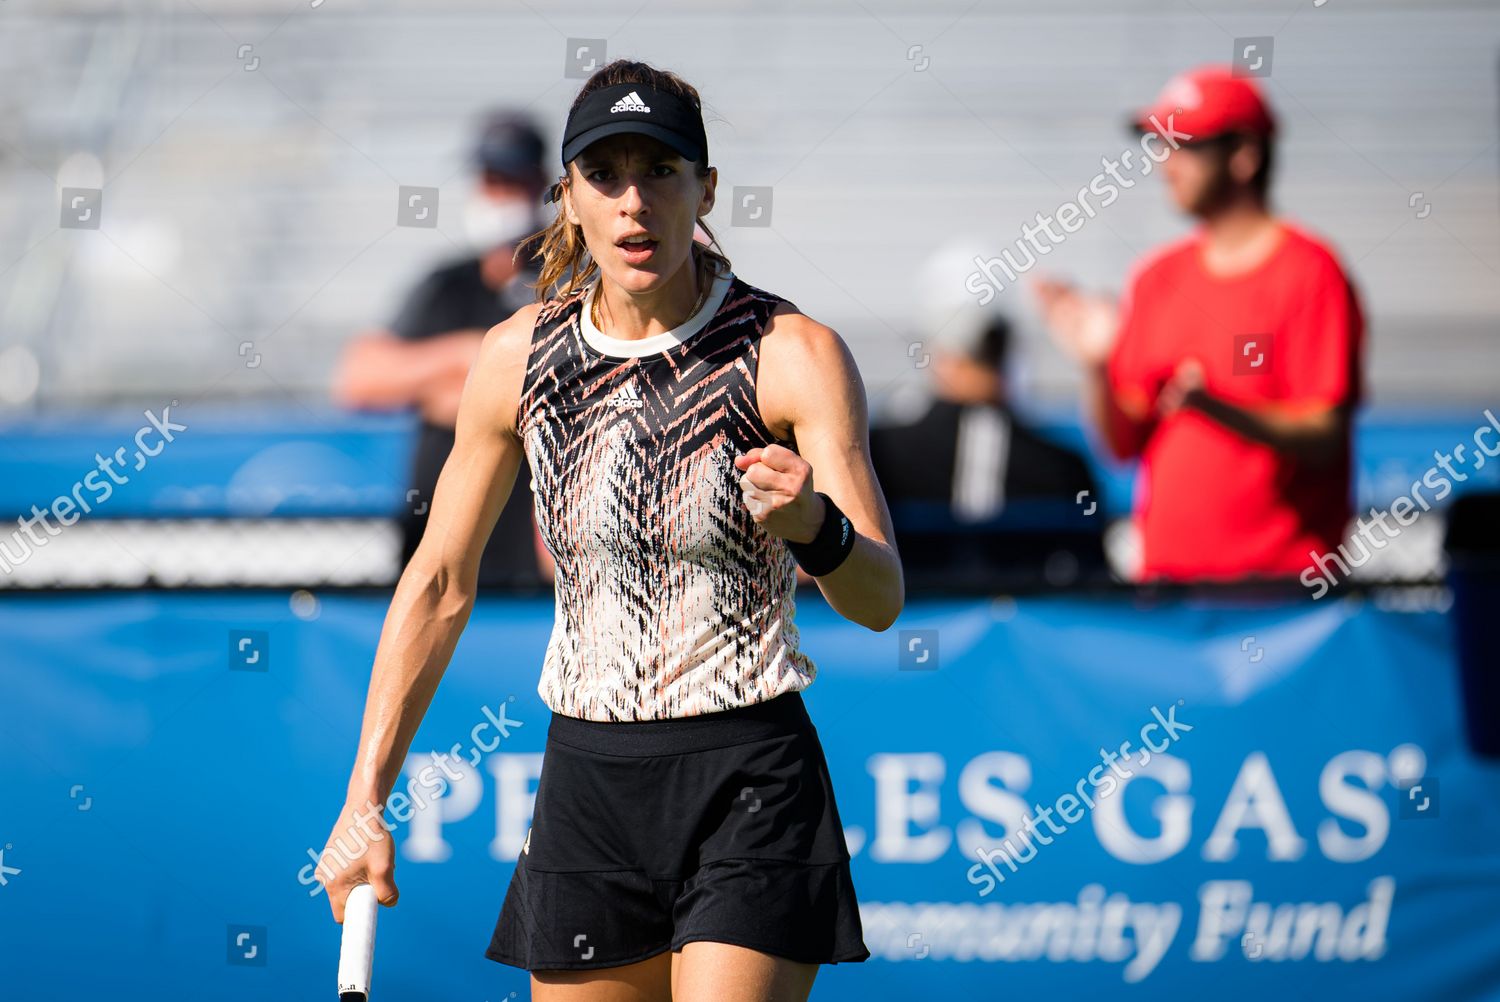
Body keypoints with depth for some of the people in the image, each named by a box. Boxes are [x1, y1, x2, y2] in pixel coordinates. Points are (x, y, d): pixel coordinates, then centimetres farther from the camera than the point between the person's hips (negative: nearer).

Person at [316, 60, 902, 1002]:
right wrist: (365, 798, 10)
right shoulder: (518, 357, 1)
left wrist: (811, 526, -39)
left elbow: (881, 600, -16)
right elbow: (438, 584, 11)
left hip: (749, 785, -4)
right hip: (588, 777, 4)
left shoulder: (793, 353, -10)